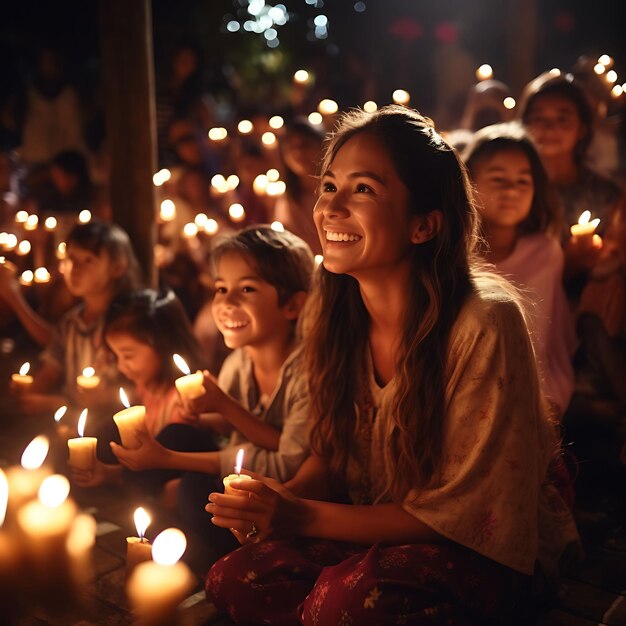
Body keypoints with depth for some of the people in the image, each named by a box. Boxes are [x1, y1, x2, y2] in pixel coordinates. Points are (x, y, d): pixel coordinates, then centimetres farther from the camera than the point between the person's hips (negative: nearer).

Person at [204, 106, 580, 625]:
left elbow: (467, 511, -19)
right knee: (233, 579, -17)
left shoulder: (483, 324, -24)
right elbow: (332, 455, 7)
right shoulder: (338, 316, -5)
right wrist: (281, 501, -16)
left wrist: (306, 518, -23)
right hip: (381, 536, 5)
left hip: (485, 552, -4)